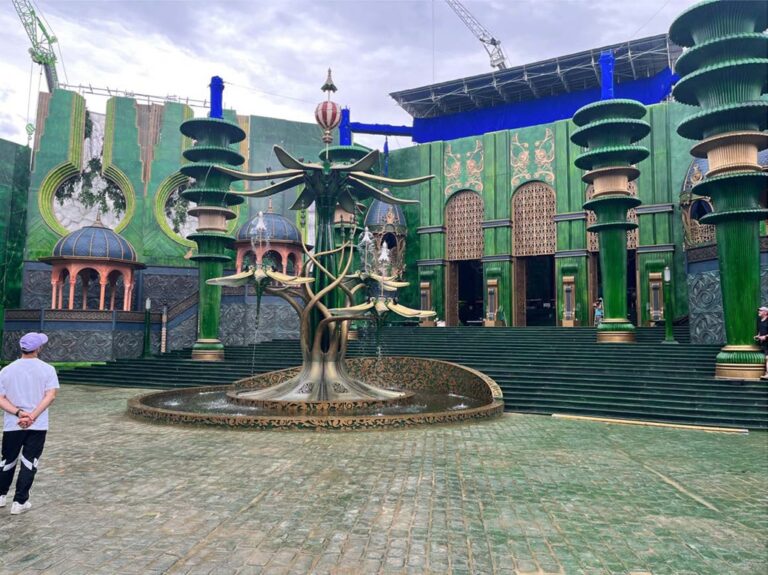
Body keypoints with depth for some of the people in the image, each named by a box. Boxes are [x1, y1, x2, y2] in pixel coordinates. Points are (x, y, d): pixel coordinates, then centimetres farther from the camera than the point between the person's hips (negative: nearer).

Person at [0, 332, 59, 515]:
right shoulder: (47, 369, -5)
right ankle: (20, 502, 9)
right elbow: (50, 396, -15)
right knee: (29, 463, 6)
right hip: (38, 425, -2)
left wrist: (19, 413, -13)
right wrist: (32, 416, -17)